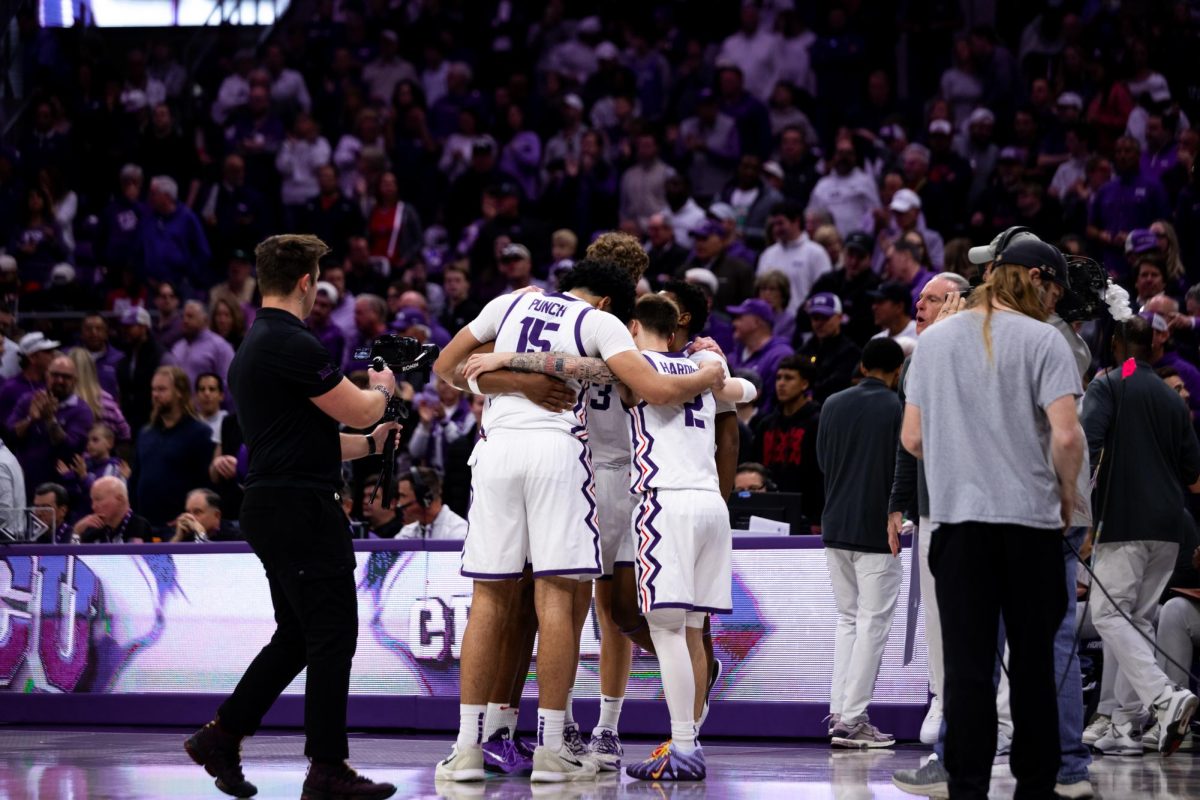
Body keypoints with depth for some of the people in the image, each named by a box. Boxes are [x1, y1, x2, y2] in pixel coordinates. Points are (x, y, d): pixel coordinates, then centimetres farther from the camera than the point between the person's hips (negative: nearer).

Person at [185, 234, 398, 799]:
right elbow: (358, 411, -12)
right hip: (302, 510, -10)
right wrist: (382, 388, 10)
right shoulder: (292, 345, -16)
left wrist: (370, 442, 28)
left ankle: (221, 736, 16)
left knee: (295, 637, 16)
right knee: (332, 636, -5)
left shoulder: (251, 349, 17)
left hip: (270, 508, 10)